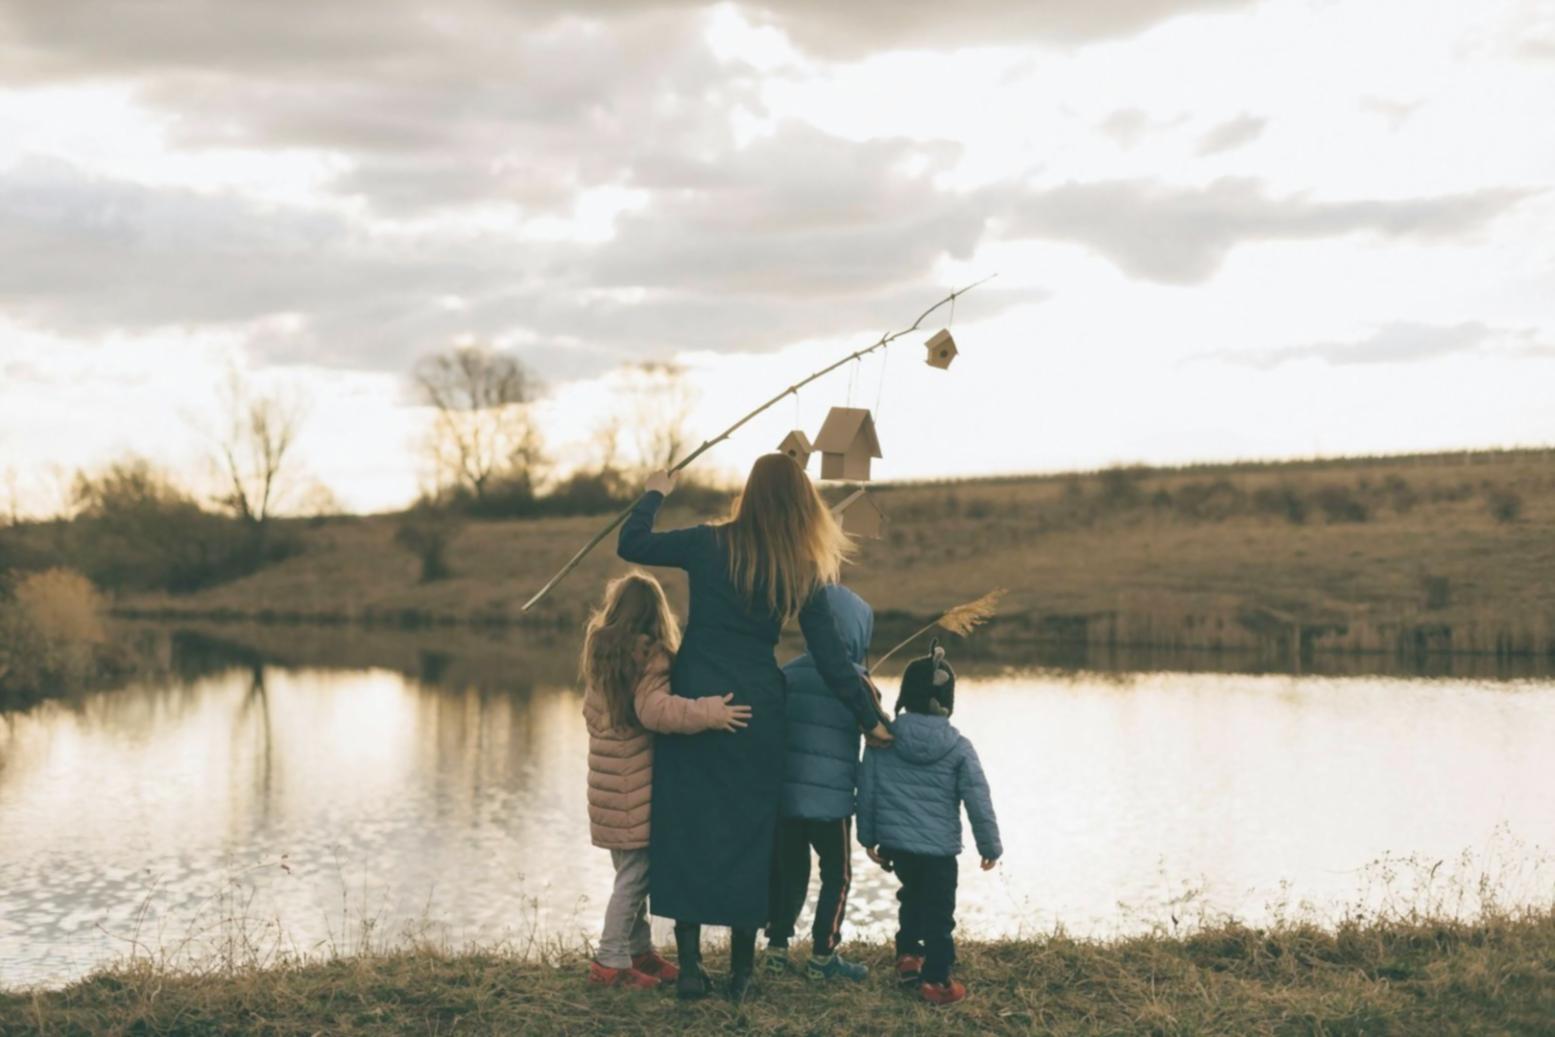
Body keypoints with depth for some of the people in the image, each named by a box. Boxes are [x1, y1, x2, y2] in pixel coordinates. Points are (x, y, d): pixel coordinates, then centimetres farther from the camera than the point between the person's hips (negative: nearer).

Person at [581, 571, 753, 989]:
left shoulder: (600, 653, 9)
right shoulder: (648, 657, -15)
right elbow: (655, 710, -30)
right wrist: (710, 712, -33)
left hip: (609, 780, 8)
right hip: (636, 788, -8)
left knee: (631, 873, 17)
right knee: (635, 875, -2)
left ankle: (639, 951, 25)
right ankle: (610, 962, 0)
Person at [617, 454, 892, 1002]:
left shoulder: (709, 544, -5)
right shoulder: (802, 573, -2)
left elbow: (630, 544, 4)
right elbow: (831, 656, 0)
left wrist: (655, 494, 21)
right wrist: (869, 717, 8)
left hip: (693, 704, 0)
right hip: (757, 713, 1)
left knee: (687, 828, 6)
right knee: (748, 833, 10)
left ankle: (690, 966, 4)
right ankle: (741, 971, 14)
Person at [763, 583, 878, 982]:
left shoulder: (789, 673, 6)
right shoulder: (855, 680, -9)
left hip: (784, 795, 5)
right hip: (830, 799, -5)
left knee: (789, 872, 16)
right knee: (837, 875, 9)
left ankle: (777, 949, 18)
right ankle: (823, 956, 11)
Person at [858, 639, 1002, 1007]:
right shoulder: (958, 747, -9)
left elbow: (867, 790, 1)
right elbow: (978, 800, -6)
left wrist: (868, 836, 15)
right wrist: (990, 845, 7)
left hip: (895, 842, 3)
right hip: (940, 847, -3)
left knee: (912, 896, 27)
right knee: (939, 912, 6)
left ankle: (908, 956, 33)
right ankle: (935, 980, 8)